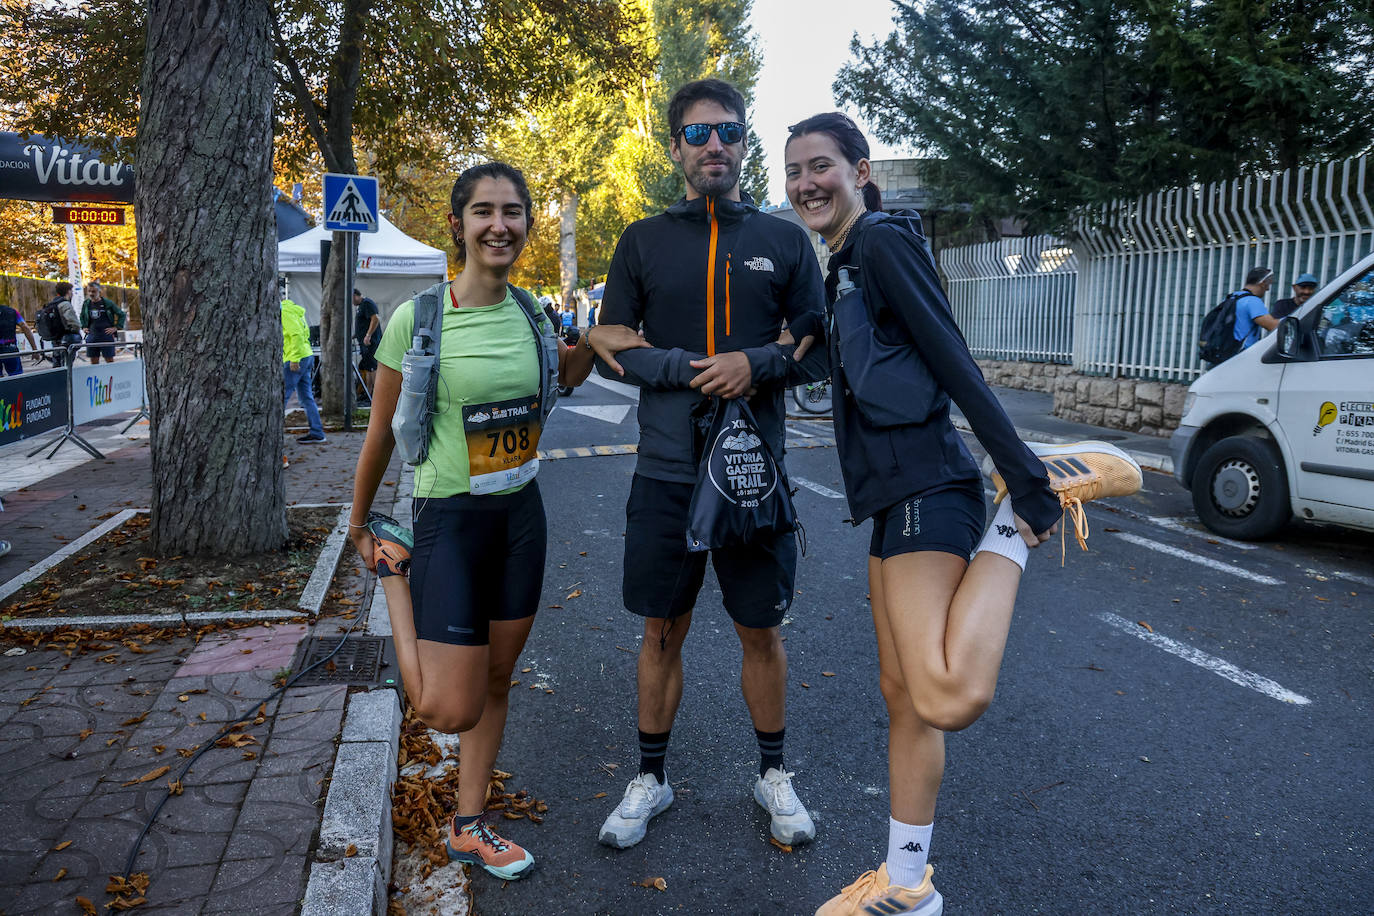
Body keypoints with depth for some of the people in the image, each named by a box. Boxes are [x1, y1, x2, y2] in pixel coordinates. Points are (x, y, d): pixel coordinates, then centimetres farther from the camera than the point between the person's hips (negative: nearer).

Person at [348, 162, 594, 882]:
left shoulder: (530, 314, 0)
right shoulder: (417, 318, -14)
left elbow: (562, 374, 23)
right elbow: (380, 434, -3)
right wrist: (359, 523, 7)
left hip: (522, 513, 5)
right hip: (449, 518, -4)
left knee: (496, 681, 14)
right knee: (450, 710, -5)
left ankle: (468, 826, 32)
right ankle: (392, 564, 18)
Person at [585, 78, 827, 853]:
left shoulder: (784, 241, 6)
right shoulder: (644, 241, 6)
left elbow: (819, 344, 5)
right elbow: (610, 347, 2)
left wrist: (756, 363, -15)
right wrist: (695, 372, -13)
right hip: (667, 472, 0)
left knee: (762, 630, 10)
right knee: (664, 632, 10)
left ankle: (774, 774, 30)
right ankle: (651, 779, 27)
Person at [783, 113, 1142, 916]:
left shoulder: (884, 240, -7)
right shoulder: (842, 266, 20)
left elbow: (954, 361, -15)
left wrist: (1021, 468, -19)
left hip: (926, 486, -10)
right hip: (894, 493, 10)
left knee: (948, 699, -27)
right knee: (903, 694, 14)